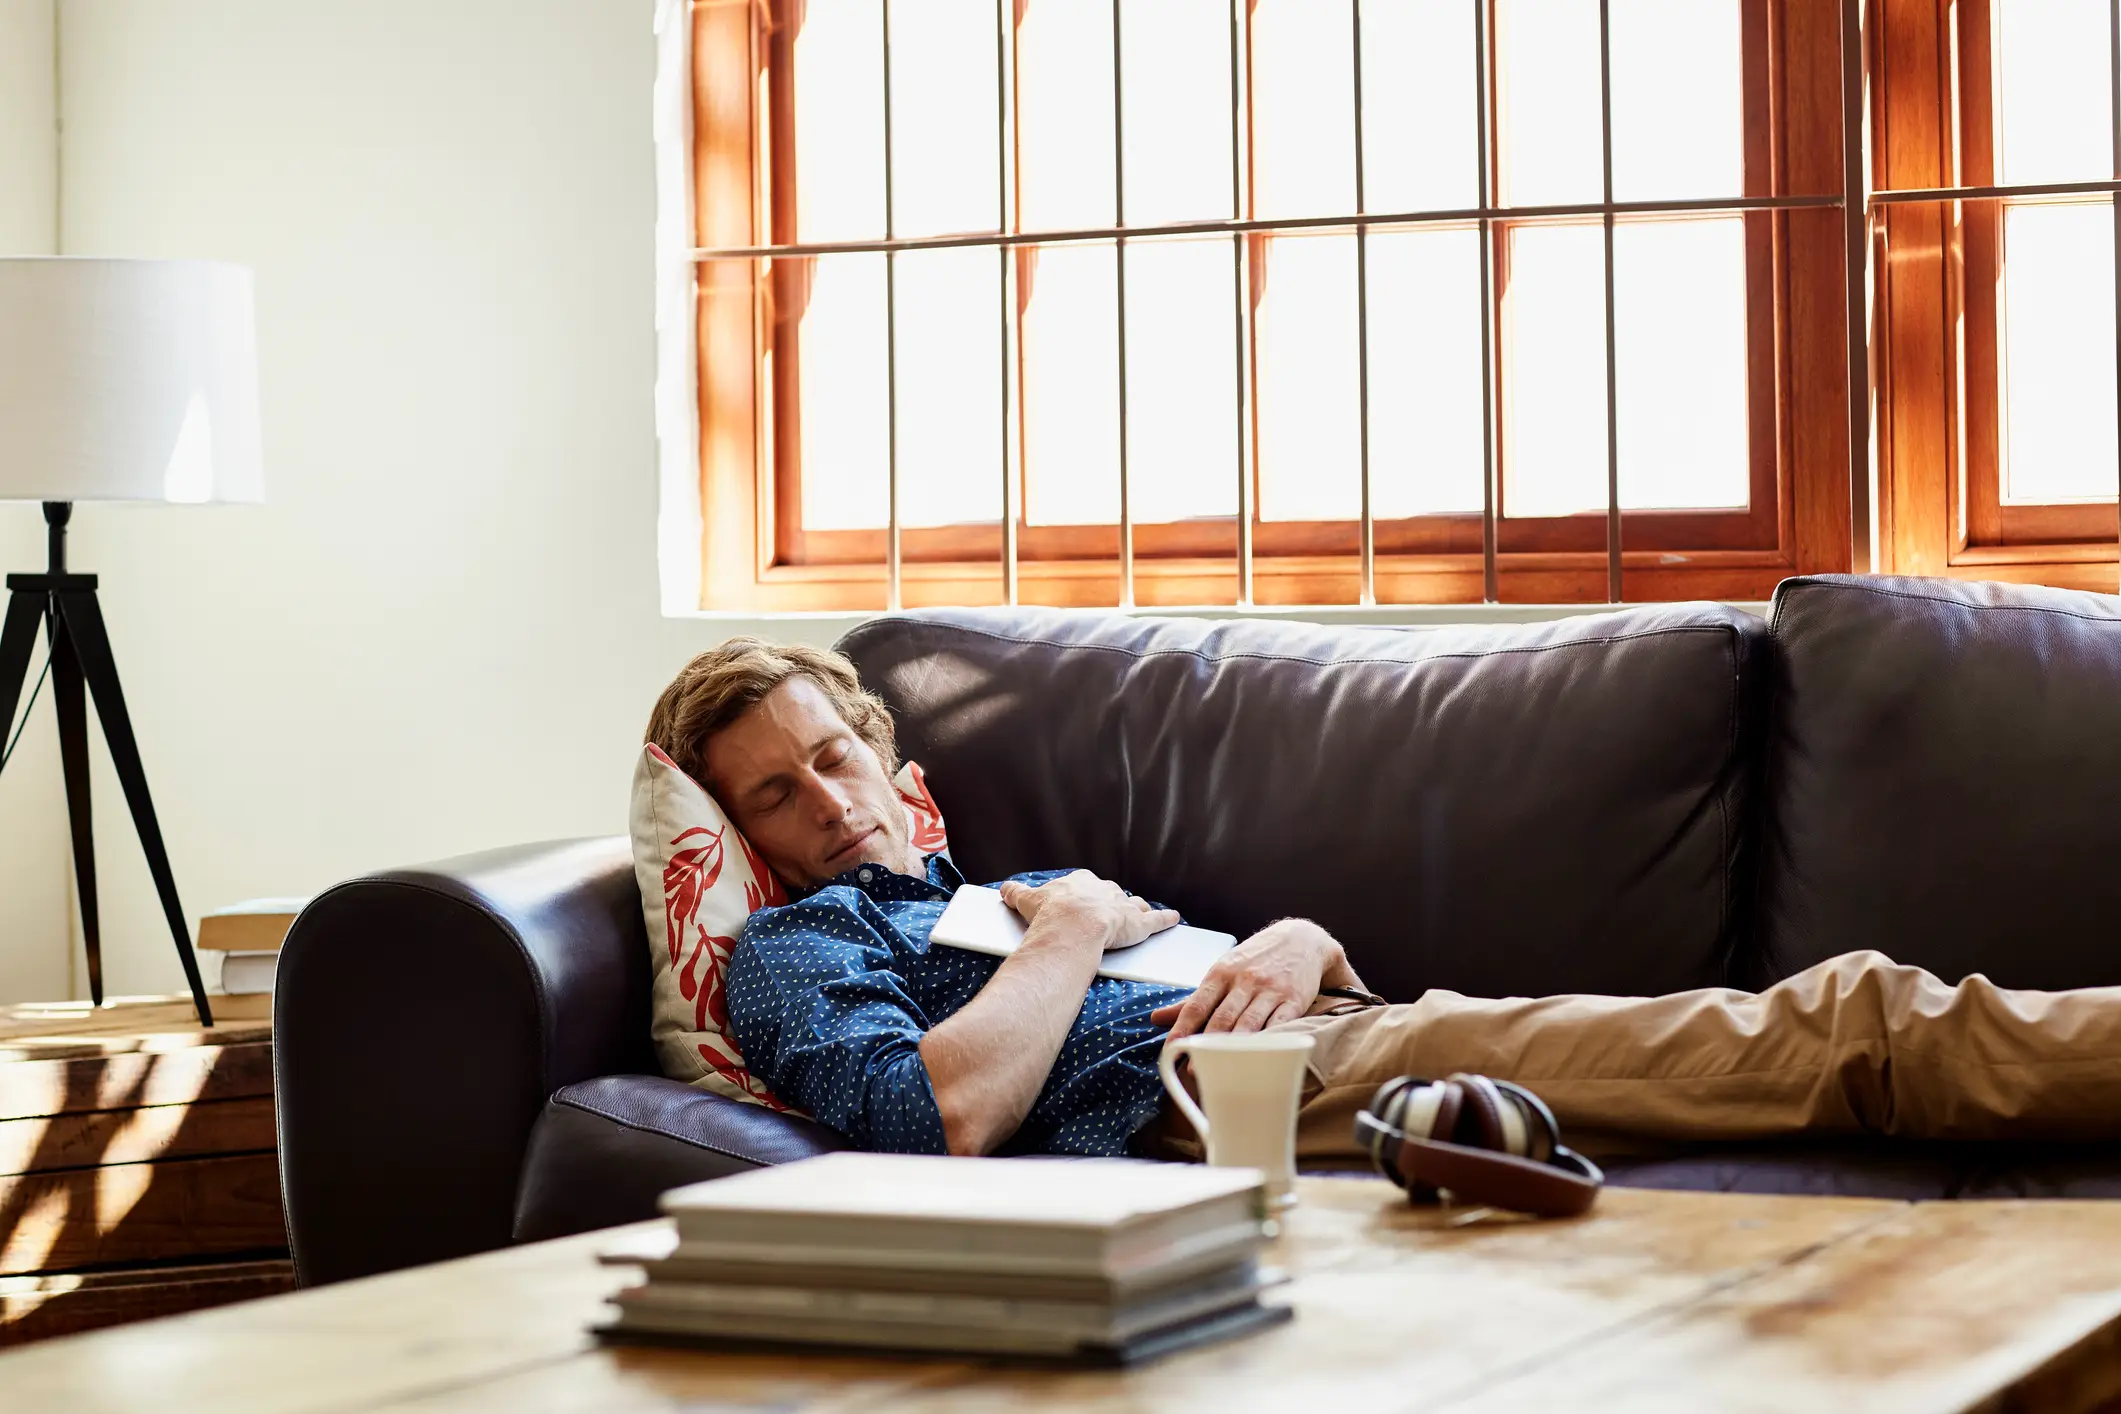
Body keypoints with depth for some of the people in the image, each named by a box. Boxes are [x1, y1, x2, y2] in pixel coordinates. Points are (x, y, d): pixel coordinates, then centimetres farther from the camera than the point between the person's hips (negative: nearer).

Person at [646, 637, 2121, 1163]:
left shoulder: (1021, 888, 35)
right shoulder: (796, 948, 13)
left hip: (1340, 1028, 8)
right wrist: (1074, 934, 1)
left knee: (1829, 1014, -11)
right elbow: (942, 1114, -11)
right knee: (1827, 1030, -20)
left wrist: (1299, 943, 4)